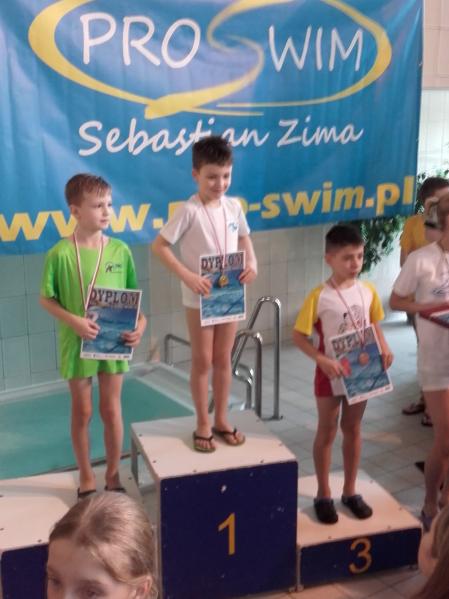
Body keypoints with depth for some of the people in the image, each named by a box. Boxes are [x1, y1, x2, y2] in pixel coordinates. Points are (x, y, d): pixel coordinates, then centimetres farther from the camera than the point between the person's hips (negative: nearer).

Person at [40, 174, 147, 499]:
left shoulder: (120, 250, -5)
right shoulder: (60, 254, -13)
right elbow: (46, 299, -5)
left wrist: (140, 324, -14)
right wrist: (73, 320, -20)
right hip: (77, 343, -2)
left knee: (112, 409, 12)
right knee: (82, 411, 12)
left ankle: (113, 474, 30)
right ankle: (87, 477, 30)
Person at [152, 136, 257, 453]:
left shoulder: (234, 206, -1)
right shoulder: (189, 211, -16)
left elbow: (244, 237, 15)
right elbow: (160, 246, -16)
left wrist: (252, 263, -4)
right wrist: (187, 276, -25)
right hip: (200, 298, -4)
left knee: (223, 359, 14)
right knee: (202, 361, 7)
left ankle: (222, 419, 28)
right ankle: (203, 424, 21)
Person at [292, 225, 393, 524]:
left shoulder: (368, 291, -4)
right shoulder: (319, 296, -17)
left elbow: (374, 325, 9)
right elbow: (299, 335, -13)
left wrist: (384, 347, -9)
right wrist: (322, 360, -25)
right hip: (331, 374, -4)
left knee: (353, 430, 16)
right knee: (327, 432, 10)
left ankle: (350, 491, 31)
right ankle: (324, 494, 24)